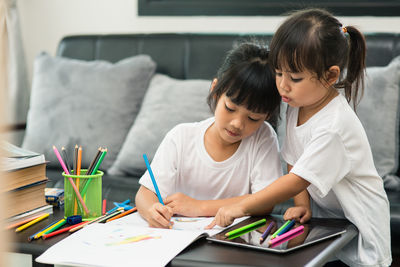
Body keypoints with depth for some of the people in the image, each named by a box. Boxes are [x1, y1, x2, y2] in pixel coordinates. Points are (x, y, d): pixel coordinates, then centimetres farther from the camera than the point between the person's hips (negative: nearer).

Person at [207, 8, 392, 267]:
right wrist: (302, 204, -11)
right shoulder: (299, 104, -2)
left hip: (358, 223, -6)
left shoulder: (333, 128, -28)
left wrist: (241, 207, -26)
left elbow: (298, 179, -27)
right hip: (322, 212, 6)